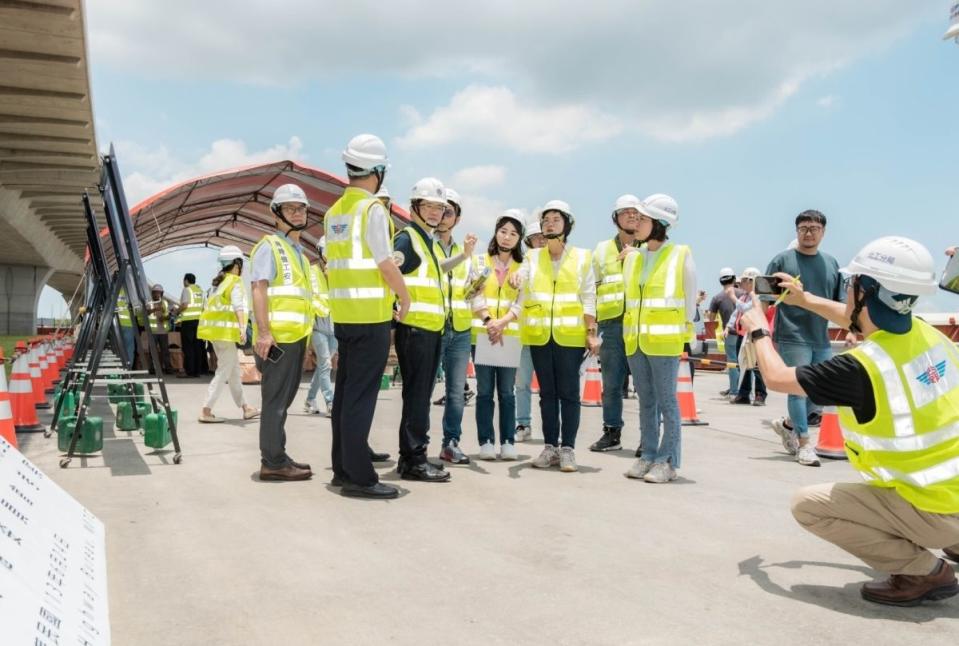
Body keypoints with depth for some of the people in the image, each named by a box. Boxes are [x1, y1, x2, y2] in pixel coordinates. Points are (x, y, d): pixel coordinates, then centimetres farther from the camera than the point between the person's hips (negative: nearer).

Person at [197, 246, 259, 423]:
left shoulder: (218, 282, 18)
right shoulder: (235, 282, -6)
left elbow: (209, 306, 17)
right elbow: (238, 307, -18)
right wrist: (242, 328, -25)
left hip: (215, 329, 9)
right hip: (225, 330, -9)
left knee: (234, 371, 14)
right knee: (224, 372, -5)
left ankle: (245, 408, 21)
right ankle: (206, 411, -7)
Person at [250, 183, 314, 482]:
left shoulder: (298, 252, 22)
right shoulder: (269, 246, -5)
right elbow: (259, 289, -14)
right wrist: (263, 332, -23)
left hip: (296, 337, 9)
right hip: (277, 337, -9)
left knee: (283, 399, 13)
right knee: (275, 400, -7)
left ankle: (277, 457, 20)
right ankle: (273, 462, -3)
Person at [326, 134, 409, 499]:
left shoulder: (334, 212, 14)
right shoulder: (372, 208, -10)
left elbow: (338, 261, 15)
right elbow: (386, 262, -13)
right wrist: (405, 297, 0)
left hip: (342, 313, 8)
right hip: (371, 314, -8)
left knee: (345, 391, 12)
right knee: (361, 396, -6)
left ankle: (343, 469, 20)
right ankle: (359, 477, -2)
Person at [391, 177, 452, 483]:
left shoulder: (431, 242, 21)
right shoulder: (407, 238, -8)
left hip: (433, 328, 9)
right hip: (414, 328, -9)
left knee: (421, 395, 12)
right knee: (416, 395, -6)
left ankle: (410, 457, 20)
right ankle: (414, 461, -1)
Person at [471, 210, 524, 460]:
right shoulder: (482, 262, 9)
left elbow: (521, 302, 0)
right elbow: (476, 296, -1)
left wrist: (502, 323, -15)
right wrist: (488, 321, -16)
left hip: (510, 334, 0)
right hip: (482, 332, 0)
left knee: (507, 391, 1)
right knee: (485, 390, 1)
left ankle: (508, 442, 7)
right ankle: (486, 441, 6)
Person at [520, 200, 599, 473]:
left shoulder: (582, 257, 4)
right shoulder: (532, 257, 9)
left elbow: (588, 299, 1)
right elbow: (522, 296, 0)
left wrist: (591, 332, -5)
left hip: (570, 336, -2)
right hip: (539, 335, 2)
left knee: (568, 393, 0)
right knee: (547, 392, 8)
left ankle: (567, 449, 6)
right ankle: (550, 447, 16)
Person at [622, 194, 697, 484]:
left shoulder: (681, 256, -3)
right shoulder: (633, 257, 11)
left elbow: (690, 300, 1)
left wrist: (681, 335, 0)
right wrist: (629, 333, 11)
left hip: (664, 342, -5)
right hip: (635, 341, 5)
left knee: (666, 401, -1)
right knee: (646, 401, 11)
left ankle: (668, 461, 6)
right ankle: (648, 456, 19)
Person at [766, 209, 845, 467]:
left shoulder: (831, 263, 12)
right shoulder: (783, 260, -1)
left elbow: (841, 303, 16)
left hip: (821, 339, 5)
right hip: (792, 337, -5)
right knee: (798, 388, -4)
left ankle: (788, 424, 31)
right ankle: (804, 444, 5)